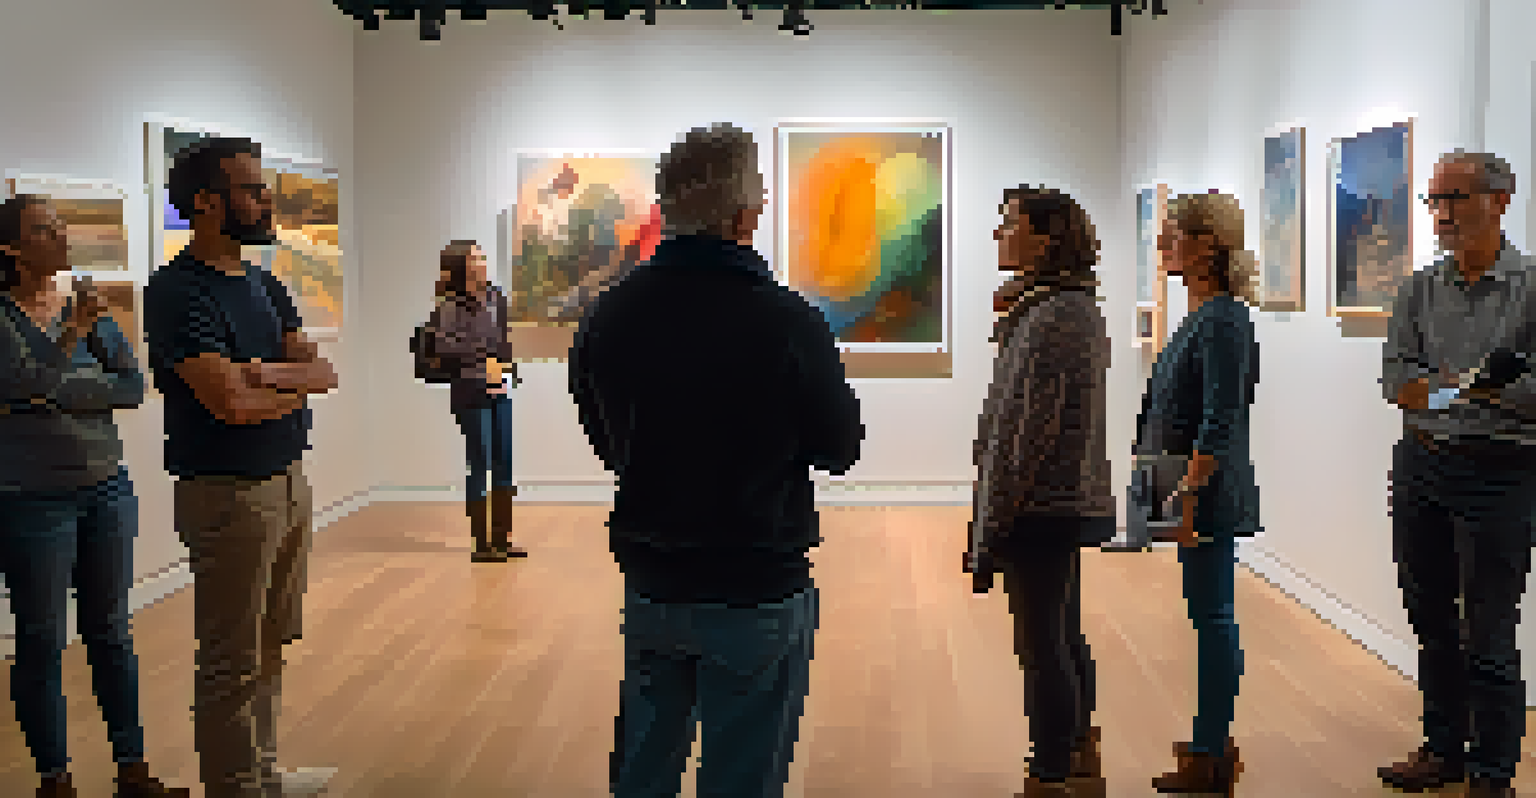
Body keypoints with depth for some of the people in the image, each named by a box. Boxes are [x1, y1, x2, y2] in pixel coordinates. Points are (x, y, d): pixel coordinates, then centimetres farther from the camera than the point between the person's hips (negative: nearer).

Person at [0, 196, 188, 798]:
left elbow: (133, 386, -1)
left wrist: (60, 393, -11)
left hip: (107, 488, 5)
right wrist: (73, 335, -19)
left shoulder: (89, 307, 7)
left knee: (112, 634, 11)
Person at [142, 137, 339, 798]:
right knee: (231, 664, 2)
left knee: (270, 648, 18)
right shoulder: (178, 292, -15)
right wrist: (296, 387, -5)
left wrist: (271, 372, -16)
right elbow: (233, 403, -23)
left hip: (288, 481, 8)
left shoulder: (265, 286, 12)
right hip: (229, 492, -8)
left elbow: (322, 372, 5)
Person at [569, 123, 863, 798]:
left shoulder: (608, 314, -3)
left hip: (649, 584, 5)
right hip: (757, 590, -5)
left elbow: (604, 441, 9)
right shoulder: (785, 319, -19)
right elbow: (840, 448, -7)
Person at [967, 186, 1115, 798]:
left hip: (1043, 508, -11)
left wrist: (990, 532, -18)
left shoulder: (1053, 318, -19)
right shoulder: (1078, 306, 14)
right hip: (1072, 502, 11)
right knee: (1064, 637, 19)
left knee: (1042, 644, -3)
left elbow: (1026, 433, -21)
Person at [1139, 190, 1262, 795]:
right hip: (1193, 489, 10)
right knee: (1208, 615, 14)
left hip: (1210, 493, -10)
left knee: (1211, 615, -2)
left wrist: (1189, 497, -22)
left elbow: (1219, 423, -21)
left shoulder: (1224, 320, -16)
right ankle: (1212, 743, 24)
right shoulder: (1199, 315, 13)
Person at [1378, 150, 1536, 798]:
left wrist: (1441, 388, -17)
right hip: (1420, 465, 5)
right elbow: (1396, 379, 2)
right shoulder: (1420, 289, 10)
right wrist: (1470, 388, -13)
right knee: (1430, 619, 14)